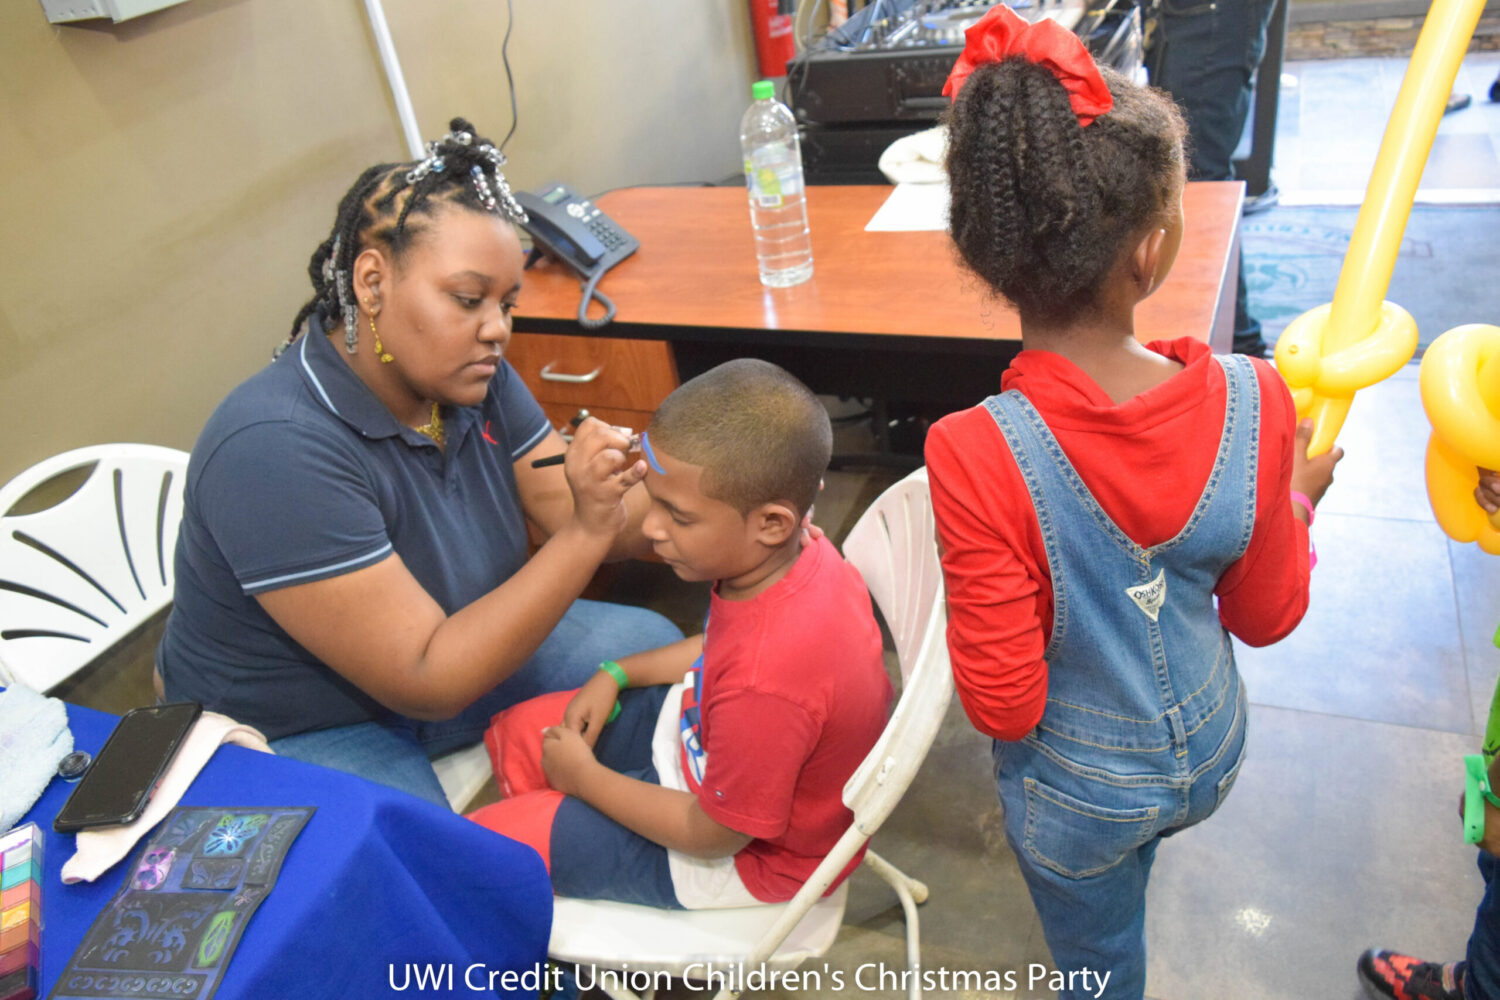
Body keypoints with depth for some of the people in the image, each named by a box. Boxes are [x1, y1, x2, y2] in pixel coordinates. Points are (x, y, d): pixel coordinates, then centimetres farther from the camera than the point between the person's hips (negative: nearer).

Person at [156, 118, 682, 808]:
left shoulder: (472, 377, -8)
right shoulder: (275, 448, -32)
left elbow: (571, 519, -8)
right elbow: (429, 684, -32)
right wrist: (586, 533, -38)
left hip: (459, 644, 7)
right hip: (297, 737, -6)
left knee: (656, 648, 0)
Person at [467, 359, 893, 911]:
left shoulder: (769, 681, -43)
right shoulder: (800, 555, -17)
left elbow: (714, 833, -24)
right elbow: (721, 645, 8)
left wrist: (584, 778, -13)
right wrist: (615, 674, 1)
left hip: (741, 858, -8)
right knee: (517, 731, 14)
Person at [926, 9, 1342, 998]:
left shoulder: (978, 456, -37)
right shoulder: (1250, 401, -25)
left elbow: (1004, 703, -26)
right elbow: (1267, 616, -8)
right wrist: (1299, 496, 9)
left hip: (1081, 794, -4)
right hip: (1211, 756, 5)